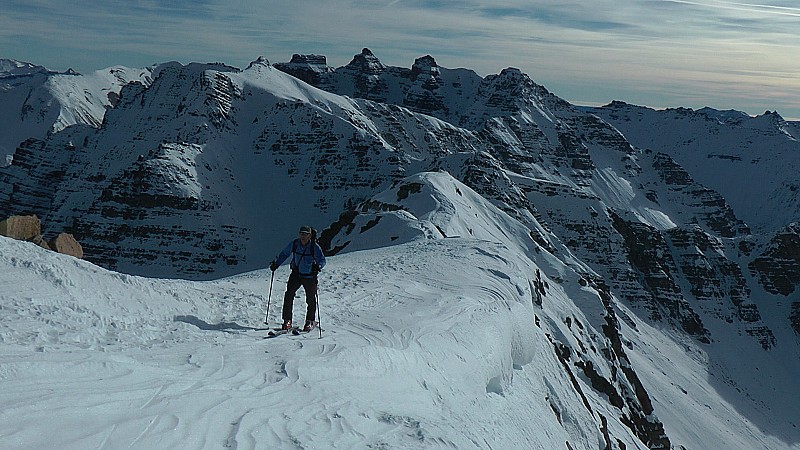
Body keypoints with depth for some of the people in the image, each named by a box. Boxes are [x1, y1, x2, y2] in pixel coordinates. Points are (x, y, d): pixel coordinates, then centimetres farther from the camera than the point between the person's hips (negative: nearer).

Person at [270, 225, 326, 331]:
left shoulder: (315, 247, -14)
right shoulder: (294, 243, -5)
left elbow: (322, 260, -16)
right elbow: (284, 254, 11)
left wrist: (318, 266, -38)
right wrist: (276, 264, 3)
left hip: (309, 276, -2)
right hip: (296, 274, 2)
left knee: (311, 299, 6)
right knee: (288, 295, -10)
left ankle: (310, 321, 26)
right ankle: (287, 321, 0)